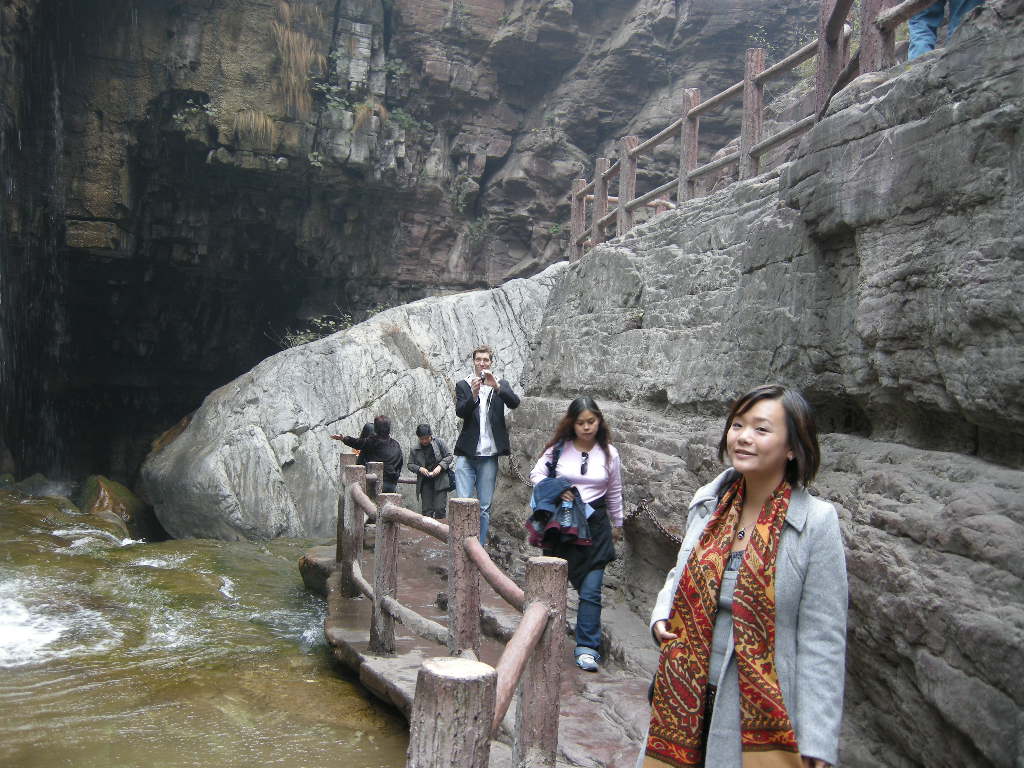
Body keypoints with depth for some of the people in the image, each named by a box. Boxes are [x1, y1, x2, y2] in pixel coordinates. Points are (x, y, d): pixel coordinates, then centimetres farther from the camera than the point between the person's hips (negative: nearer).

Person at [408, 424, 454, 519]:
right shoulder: (415, 450, 4)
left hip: (440, 480, -2)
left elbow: (449, 456, 3)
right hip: (425, 482, 2)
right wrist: (419, 469, -11)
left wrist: (440, 466, -12)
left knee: (439, 509, -8)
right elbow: (410, 465, 9)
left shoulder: (438, 443, 0)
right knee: (426, 510, 3)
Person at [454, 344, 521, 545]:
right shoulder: (463, 385, 8)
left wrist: (497, 386, -24)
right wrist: (473, 394, -25)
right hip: (466, 453, -1)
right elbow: (460, 412, -7)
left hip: (489, 455, 1)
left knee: (485, 506, 5)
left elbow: (514, 403, -8)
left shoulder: (501, 385, 11)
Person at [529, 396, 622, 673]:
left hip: (594, 525, 0)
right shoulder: (558, 448, -3)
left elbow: (614, 492, 12)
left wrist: (617, 524, 21)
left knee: (591, 590, -6)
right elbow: (536, 475, 4)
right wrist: (555, 491, -14)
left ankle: (586, 647, 4)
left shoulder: (609, 453, 1)